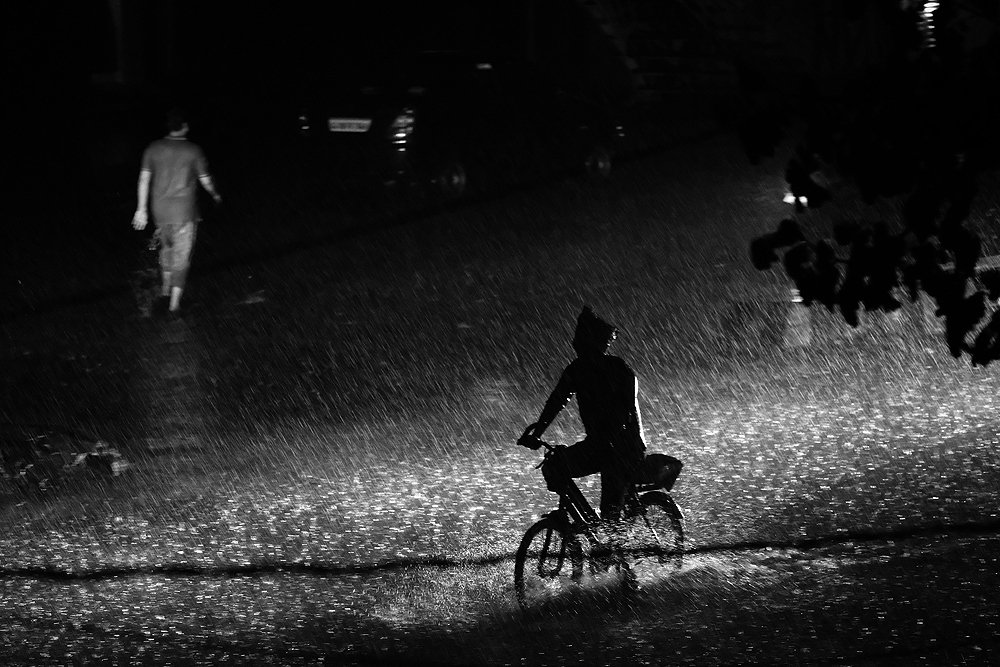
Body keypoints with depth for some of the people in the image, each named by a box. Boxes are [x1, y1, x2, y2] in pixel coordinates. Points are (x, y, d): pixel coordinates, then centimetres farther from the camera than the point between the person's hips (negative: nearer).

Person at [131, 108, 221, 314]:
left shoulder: (153, 149, -3)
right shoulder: (193, 150, -10)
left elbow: (144, 179, -2)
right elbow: (205, 179, -1)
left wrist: (142, 209, 2)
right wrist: (215, 195, 20)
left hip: (160, 210, 3)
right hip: (185, 212, -3)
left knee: (167, 246, 27)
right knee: (182, 255, 3)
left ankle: (166, 287, 39)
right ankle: (175, 301, -3)